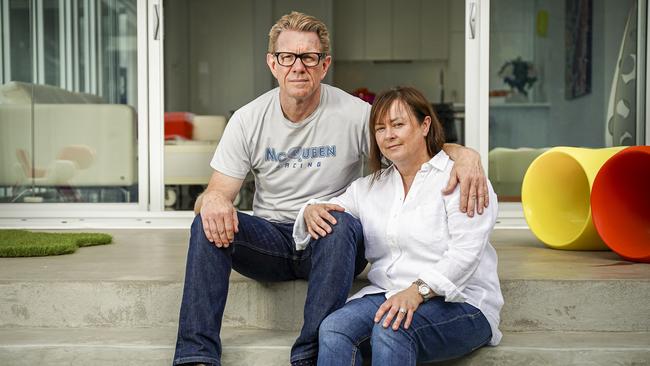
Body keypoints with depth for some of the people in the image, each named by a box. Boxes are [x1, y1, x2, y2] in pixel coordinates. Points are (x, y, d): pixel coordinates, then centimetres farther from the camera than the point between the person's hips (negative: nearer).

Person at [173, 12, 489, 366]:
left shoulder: (355, 114, -7)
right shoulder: (248, 120, 0)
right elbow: (218, 191, -2)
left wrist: (465, 155, -28)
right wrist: (213, 201, -28)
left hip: (332, 243, -2)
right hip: (270, 240, 2)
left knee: (341, 223, -36)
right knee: (209, 223, -25)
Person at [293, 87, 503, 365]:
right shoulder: (368, 188, 21)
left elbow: (465, 253, -12)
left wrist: (417, 291, -26)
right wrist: (311, 211, -4)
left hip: (458, 301, -4)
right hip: (386, 295, 5)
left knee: (390, 328, -36)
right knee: (333, 328, -27)